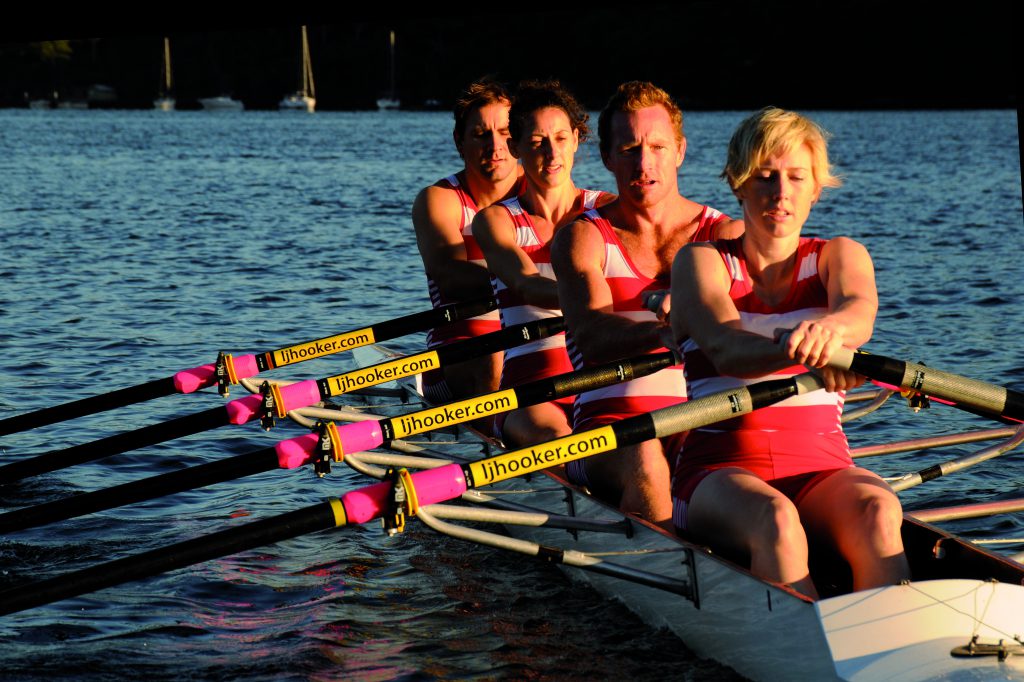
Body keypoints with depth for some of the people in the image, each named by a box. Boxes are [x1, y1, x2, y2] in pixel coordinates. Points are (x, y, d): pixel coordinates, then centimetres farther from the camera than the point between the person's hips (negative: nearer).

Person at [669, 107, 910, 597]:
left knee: (877, 511, -32)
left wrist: (829, 328, -42)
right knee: (775, 520, -36)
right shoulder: (702, 261, 5)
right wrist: (800, 352, -40)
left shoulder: (839, 257, 11)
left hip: (821, 469, 2)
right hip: (719, 469, -2)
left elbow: (859, 309, -15)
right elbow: (725, 348, -17)